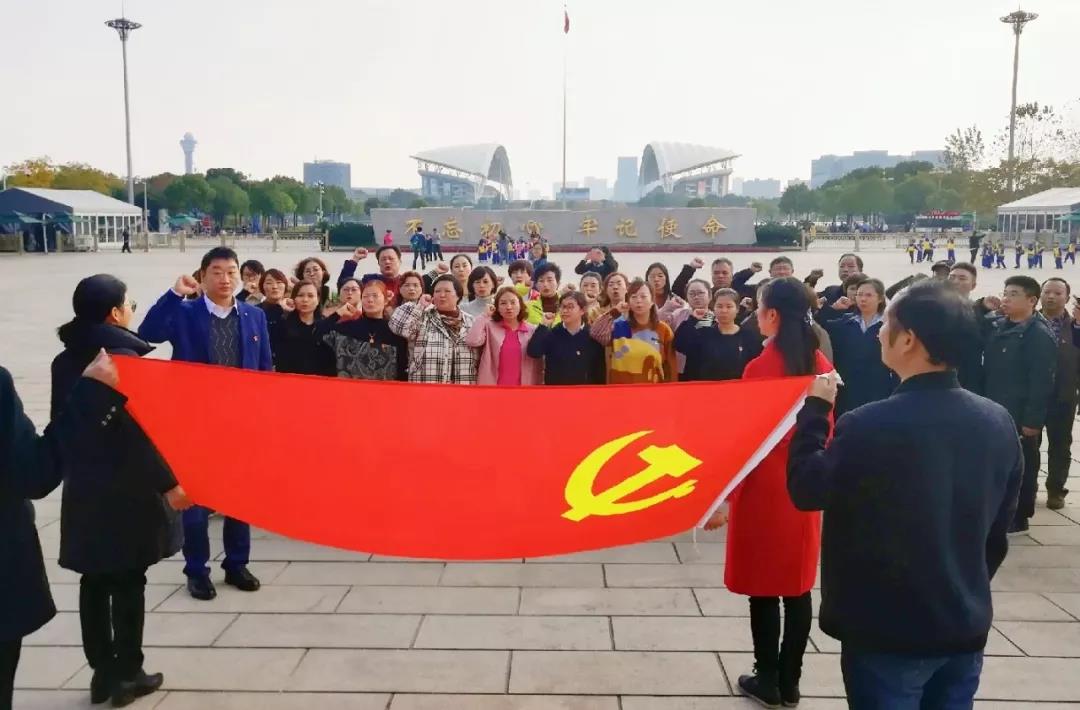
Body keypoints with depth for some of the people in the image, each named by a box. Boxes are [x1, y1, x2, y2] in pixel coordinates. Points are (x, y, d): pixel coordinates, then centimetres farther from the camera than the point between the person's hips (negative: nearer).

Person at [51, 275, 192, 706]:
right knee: (128, 582, 4)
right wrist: (167, 482, -19)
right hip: (126, 490, -7)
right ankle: (127, 675, 13)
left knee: (94, 581, 13)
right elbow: (137, 429, -20)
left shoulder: (65, 361, 6)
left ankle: (102, 671, 22)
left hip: (83, 488, 7)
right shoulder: (123, 358, -16)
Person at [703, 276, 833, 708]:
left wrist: (724, 498, -11)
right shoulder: (821, 365, 1)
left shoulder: (761, 367, -16)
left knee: (764, 584, 6)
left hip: (766, 486, -6)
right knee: (797, 582, 13)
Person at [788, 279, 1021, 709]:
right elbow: (999, 526, 7)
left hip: (889, 631, -5)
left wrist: (815, 408, -2)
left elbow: (805, 489, -9)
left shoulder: (869, 425, -24)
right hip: (966, 626, 6)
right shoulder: (998, 422, -4)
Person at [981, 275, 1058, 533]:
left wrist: (1033, 420, -20)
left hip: (1020, 418, -7)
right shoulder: (995, 326, 9)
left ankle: (1018, 518, 18)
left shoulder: (1039, 335, -14)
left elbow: (1041, 382, -18)